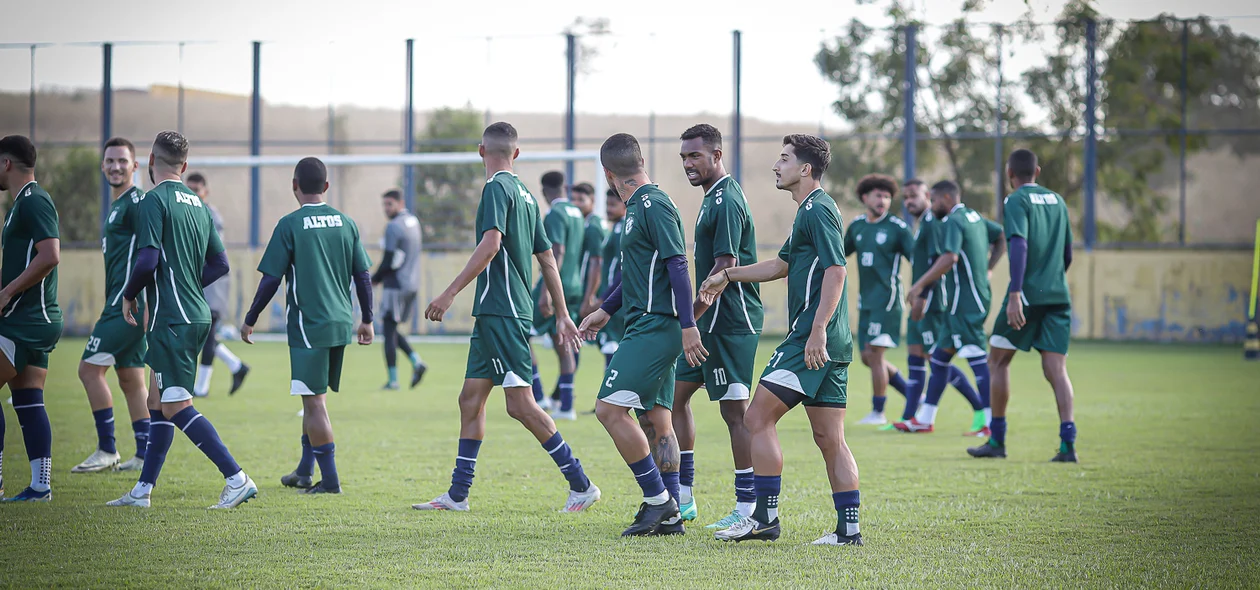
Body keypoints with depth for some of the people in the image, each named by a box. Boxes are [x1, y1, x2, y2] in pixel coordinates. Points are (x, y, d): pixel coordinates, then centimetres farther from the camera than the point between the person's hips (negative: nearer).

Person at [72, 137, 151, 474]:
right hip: (121, 304, 10)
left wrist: (148, 304, -25)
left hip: (129, 304, -10)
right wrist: (110, 315, 27)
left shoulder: (136, 202, -11)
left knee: (90, 368, -9)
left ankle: (107, 451, -6)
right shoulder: (117, 206, 20)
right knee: (130, 378, 10)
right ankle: (144, 455, 11)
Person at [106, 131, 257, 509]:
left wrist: (129, 295, -3)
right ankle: (143, 489, 17)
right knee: (157, 400, 14)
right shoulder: (198, 204, 14)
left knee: (176, 406, -8)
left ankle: (237, 479, -14)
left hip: (172, 318, -9)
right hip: (197, 315, 9)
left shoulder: (154, 201, -11)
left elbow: (148, 260, -20)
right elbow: (219, 264, 17)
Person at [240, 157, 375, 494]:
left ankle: (330, 480, -5)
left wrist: (250, 321, 2)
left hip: (308, 325, -6)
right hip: (340, 324, 6)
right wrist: (367, 320, 19)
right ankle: (305, 471, 26)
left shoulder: (290, 225, -8)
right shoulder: (345, 223, 6)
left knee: (314, 401, -2)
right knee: (314, 398, 18)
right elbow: (363, 275, 9)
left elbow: (271, 279, -9)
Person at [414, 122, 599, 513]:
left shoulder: (497, 188, -10)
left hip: (502, 313, -10)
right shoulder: (524, 194, 16)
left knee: (520, 404, -10)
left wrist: (450, 293, -23)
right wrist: (562, 315, 22)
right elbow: (547, 258, 19)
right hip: (493, 315, 10)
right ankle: (457, 495, 14)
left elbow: (490, 245, -23)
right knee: (471, 399, 11)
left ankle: (581, 486, -9)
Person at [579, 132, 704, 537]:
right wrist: (605, 311, 34)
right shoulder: (639, 207, 17)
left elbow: (677, 265, -19)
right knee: (655, 419, 9)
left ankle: (657, 498, -8)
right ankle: (669, 516, 11)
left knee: (610, 408, -13)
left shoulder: (654, 205, -13)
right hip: (646, 326, 10)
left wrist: (688, 326, -23)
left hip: (655, 328, -10)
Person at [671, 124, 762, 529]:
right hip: (711, 324, 11)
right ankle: (683, 498, 18)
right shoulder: (714, 197, 16)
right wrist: (693, 320, 21)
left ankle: (748, 508, -4)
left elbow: (725, 267, -21)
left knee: (734, 411, -7)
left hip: (730, 323, -11)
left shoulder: (726, 201, -15)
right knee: (676, 396, 13)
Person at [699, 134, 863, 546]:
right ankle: (848, 528, 5)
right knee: (829, 438, 7)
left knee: (759, 418, -7)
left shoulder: (818, 210, -10)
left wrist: (818, 330, -26)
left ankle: (765, 516, -6)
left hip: (810, 341, -10)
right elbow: (783, 265, 34)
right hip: (832, 344, 10)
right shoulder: (811, 211, 21)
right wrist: (729, 276, 37)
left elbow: (836, 270, -20)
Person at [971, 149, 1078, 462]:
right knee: (1056, 369, 0)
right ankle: (1067, 443, -14)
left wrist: (1014, 295, -25)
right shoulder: (1057, 201, 15)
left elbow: (1019, 245, -19)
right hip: (1058, 295, 5)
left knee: (998, 361, 9)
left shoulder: (1017, 201, -6)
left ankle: (997, 440, 11)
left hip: (1028, 294, -5)